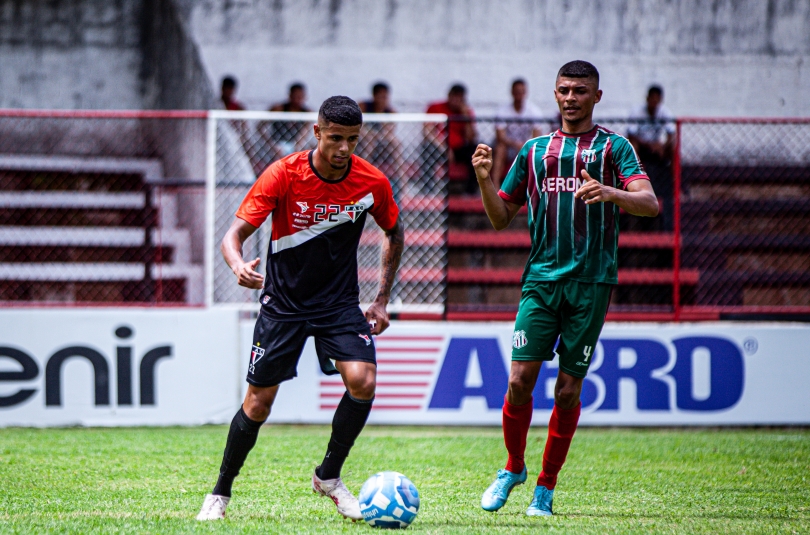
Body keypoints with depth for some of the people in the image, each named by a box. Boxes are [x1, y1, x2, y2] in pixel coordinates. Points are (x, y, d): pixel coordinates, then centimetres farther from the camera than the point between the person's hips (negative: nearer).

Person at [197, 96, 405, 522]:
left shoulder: (372, 183, -10)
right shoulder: (283, 175, -18)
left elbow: (394, 233, 10)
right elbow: (234, 235, -20)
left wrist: (382, 299, 6)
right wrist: (238, 265, -43)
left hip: (339, 303, 2)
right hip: (283, 303, -2)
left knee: (363, 381, -19)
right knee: (258, 403, -2)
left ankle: (328, 476, 3)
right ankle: (220, 493, 18)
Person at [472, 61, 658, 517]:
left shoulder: (613, 146, 6)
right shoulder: (535, 150, 16)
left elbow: (650, 204, -7)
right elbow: (501, 218, 19)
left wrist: (610, 193, -27)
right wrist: (485, 179, 0)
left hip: (592, 282, -2)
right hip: (541, 278, 2)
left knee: (569, 387, -1)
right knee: (521, 378, -7)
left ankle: (546, 488, 10)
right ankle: (513, 469, 15)